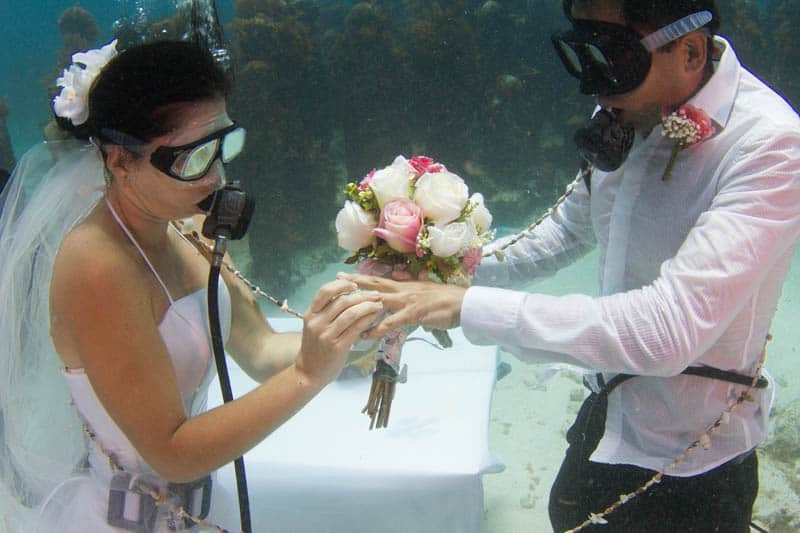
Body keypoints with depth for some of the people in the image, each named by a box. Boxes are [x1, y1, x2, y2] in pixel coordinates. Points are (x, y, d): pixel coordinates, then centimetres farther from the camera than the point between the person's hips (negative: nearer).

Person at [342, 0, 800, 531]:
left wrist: (467, 306, -35)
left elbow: (671, 328, -37)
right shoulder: (624, 117, -7)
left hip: (690, 469, -6)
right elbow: (564, 233, 8)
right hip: (608, 414, 7)